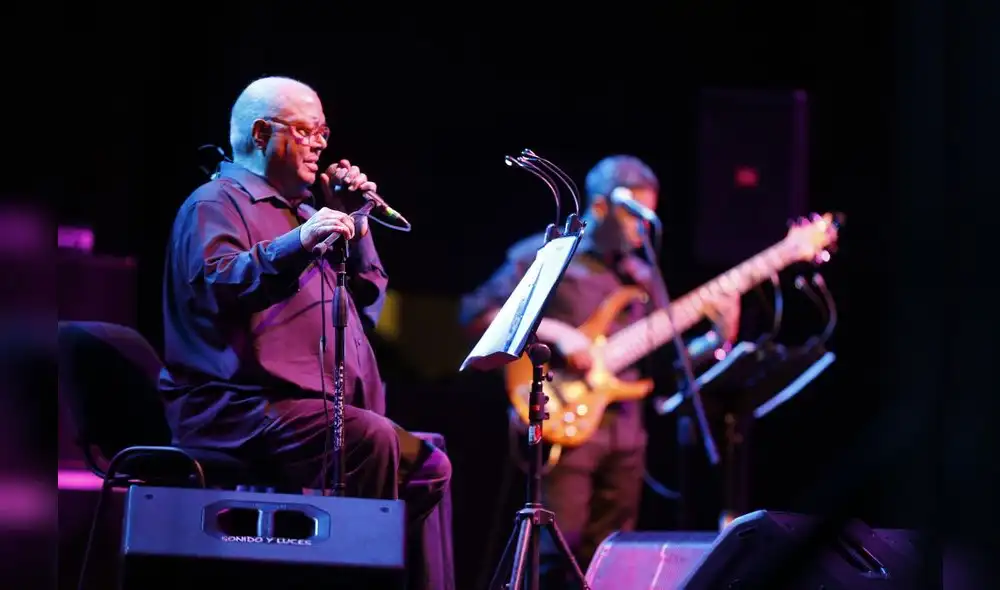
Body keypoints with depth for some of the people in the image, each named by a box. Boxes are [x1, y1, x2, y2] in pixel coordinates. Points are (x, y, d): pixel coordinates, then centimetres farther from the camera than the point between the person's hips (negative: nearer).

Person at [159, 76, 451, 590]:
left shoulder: (300, 212, 27)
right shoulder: (216, 203, 0)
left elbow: (368, 304, 24)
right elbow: (217, 285, -21)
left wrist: (354, 224, 12)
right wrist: (296, 244, -33)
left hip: (321, 408, 9)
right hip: (239, 406, -9)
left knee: (427, 466, -3)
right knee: (369, 440, -32)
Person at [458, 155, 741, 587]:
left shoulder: (643, 278, 18)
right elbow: (476, 312, -9)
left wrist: (720, 338, -2)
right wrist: (553, 336, -16)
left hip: (625, 434, 6)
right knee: (558, 551, -14)